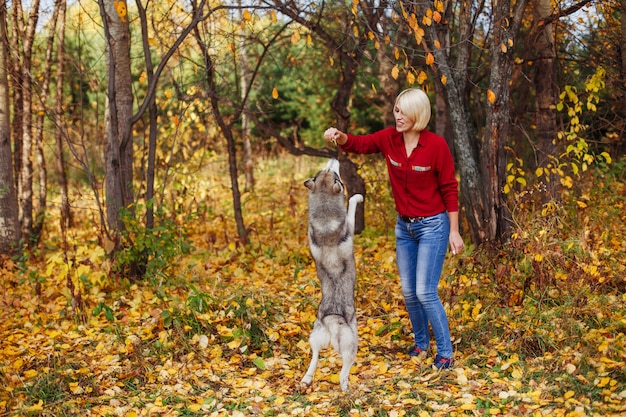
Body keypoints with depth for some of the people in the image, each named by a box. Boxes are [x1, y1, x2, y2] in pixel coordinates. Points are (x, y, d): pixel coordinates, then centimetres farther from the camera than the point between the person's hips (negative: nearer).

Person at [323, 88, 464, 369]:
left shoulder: (436, 145, -17)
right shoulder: (389, 139, -4)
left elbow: (449, 189, -12)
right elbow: (358, 144, -8)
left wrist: (454, 231, -10)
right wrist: (338, 136, -32)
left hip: (432, 225, -6)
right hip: (404, 225, 6)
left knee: (425, 292, -8)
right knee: (408, 291, 13)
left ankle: (445, 353, 6)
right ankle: (421, 343, 33)